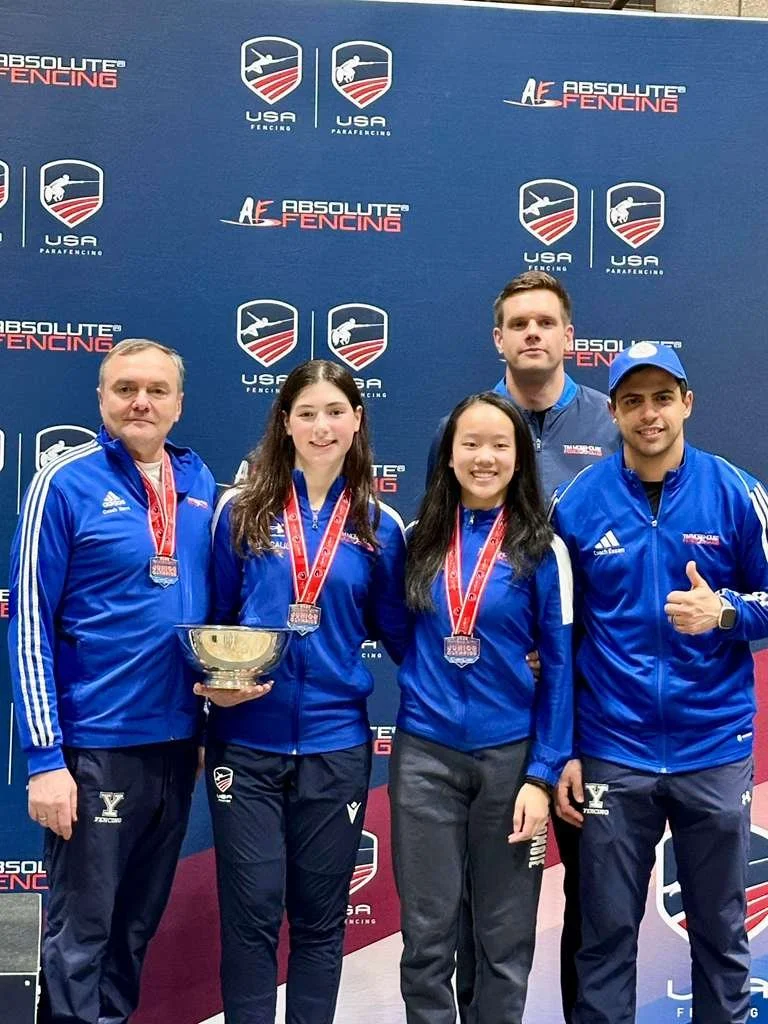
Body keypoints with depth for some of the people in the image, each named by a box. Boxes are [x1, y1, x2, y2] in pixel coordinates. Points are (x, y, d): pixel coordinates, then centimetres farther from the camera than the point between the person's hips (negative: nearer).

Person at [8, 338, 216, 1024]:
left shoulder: (200, 483, 5)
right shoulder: (67, 483, -10)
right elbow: (30, 624, -11)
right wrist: (44, 757, -14)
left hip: (177, 740, 5)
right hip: (95, 745, -5)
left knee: (138, 925, 18)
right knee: (82, 933, 5)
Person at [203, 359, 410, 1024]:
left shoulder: (380, 525, 3)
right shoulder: (242, 511, 1)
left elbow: (398, 632, 8)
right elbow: (211, 620, 7)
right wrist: (215, 680, -12)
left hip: (337, 743, 1)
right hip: (246, 741, -1)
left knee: (320, 916, 12)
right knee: (251, 913, 4)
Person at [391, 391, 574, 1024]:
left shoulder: (542, 549, -3)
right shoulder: (421, 542, 5)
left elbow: (559, 667, -4)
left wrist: (543, 775, -9)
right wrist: (429, 686, 0)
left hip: (510, 756, -1)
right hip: (424, 754, 2)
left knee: (505, 936, 10)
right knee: (427, 936, 7)